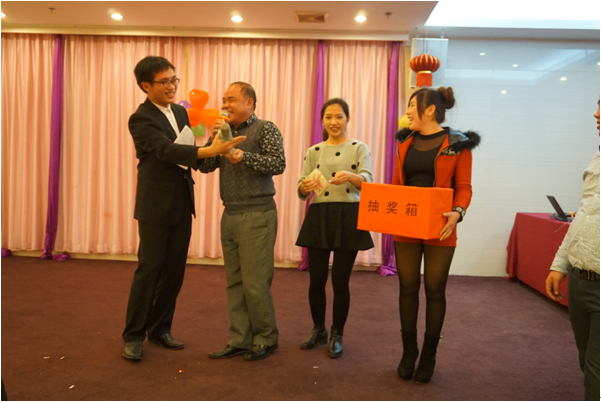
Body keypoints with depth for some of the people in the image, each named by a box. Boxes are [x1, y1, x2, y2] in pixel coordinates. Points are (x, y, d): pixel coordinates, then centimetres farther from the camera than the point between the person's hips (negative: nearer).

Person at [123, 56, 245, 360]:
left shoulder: (180, 112, 12)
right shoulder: (140, 119, -11)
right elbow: (168, 150, -25)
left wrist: (213, 144, -3)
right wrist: (210, 150, -37)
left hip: (182, 204, 7)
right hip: (156, 206, -6)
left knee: (174, 271, 11)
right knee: (149, 270, 0)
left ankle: (160, 328, 25)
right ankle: (133, 336, 15)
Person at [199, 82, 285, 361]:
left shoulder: (265, 129, -2)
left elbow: (279, 164, -14)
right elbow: (205, 167, 10)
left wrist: (244, 156, -21)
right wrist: (213, 140, -4)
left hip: (257, 215, -6)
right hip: (230, 215, 7)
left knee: (255, 283, -4)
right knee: (234, 282, 9)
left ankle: (266, 339, 14)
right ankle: (240, 340, 19)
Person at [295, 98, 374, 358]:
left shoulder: (359, 148, 4)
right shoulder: (313, 152, 11)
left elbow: (368, 180, -11)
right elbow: (301, 190, 5)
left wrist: (350, 176, -32)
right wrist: (305, 187, -19)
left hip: (348, 219, -2)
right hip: (318, 218, 2)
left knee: (340, 280, 2)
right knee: (316, 279, 6)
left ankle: (337, 335, 21)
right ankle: (318, 330, 28)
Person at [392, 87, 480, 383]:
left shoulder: (458, 144, -3)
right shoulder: (405, 142, 9)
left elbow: (464, 187, -3)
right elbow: (395, 184, 12)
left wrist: (457, 212, -22)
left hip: (439, 229, -3)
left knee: (434, 290, 6)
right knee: (407, 288, 9)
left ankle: (428, 355, 23)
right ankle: (409, 351, 24)